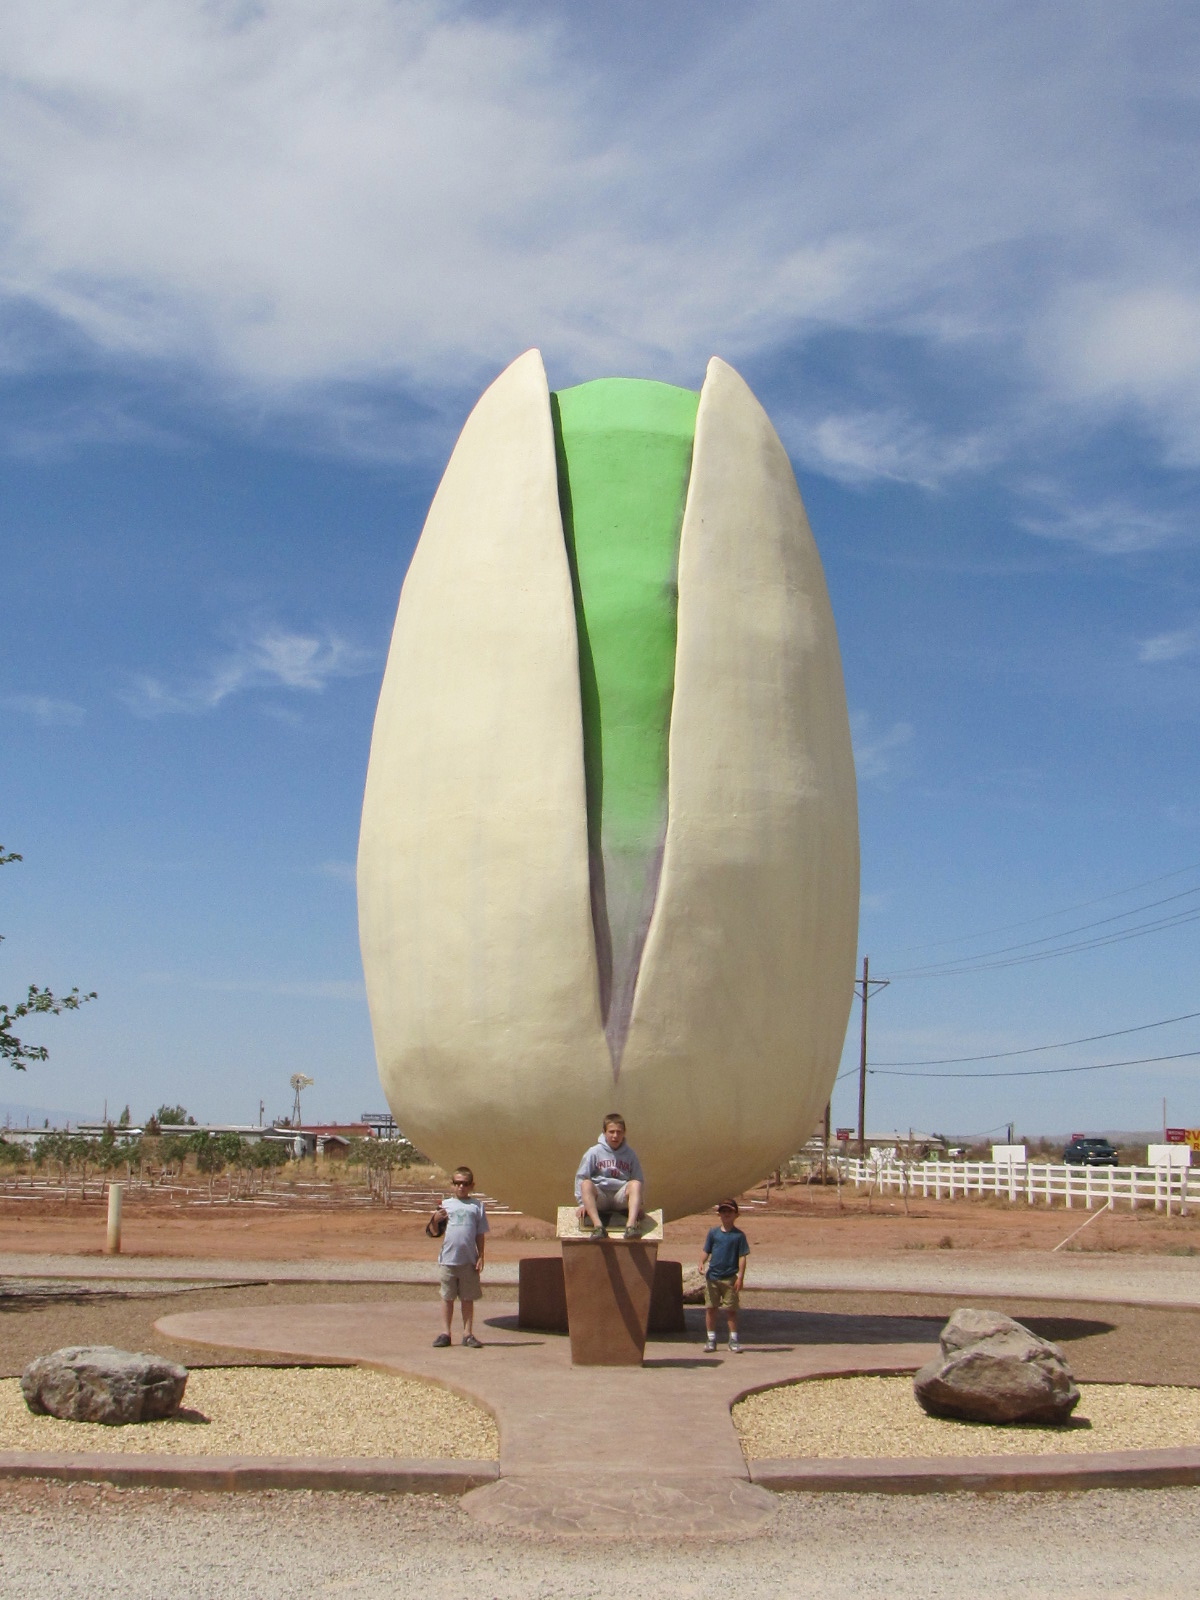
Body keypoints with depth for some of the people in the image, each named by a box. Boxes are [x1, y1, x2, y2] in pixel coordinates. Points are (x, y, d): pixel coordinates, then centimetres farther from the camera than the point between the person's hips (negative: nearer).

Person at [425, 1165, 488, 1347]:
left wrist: (480, 1257, 1)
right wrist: (435, 1220, -12)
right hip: (448, 1258, 0)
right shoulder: (445, 1205, 7)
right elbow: (434, 1233, 7)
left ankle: (468, 1333, 11)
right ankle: (445, 1333, 14)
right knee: (447, 1297, 6)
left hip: (469, 1260, 0)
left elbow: (481, 1235, 8)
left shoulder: (477, 1206, 8)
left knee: (468, 1298, 5)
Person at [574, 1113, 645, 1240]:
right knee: (586, 1184, -32)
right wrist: (582, 1203, -8)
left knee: (635, 1184, -29)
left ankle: (631, 1225, -46)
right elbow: (581, 1177, -1)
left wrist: (638, 1204, 2)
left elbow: (639, 1180, 11)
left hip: (621, 1198, 1)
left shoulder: (630, 1154, 8)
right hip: (599, 1198, -1)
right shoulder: (594, 1152, 1)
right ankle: (598, 1225, -46)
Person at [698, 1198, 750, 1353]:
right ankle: (711, 1339, 16)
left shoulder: (739, 1235, -1)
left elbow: (742, 1257, -2)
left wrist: (740, 1277, -8)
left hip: (730, 1278, -3)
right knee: (710, 1308, 6)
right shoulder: (713, 1233, 7)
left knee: (731, 1309, 0)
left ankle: (733, 1340, 9)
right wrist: (702, 1263, -10)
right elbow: (706, 1251, 10)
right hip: (712, 1276, 3)